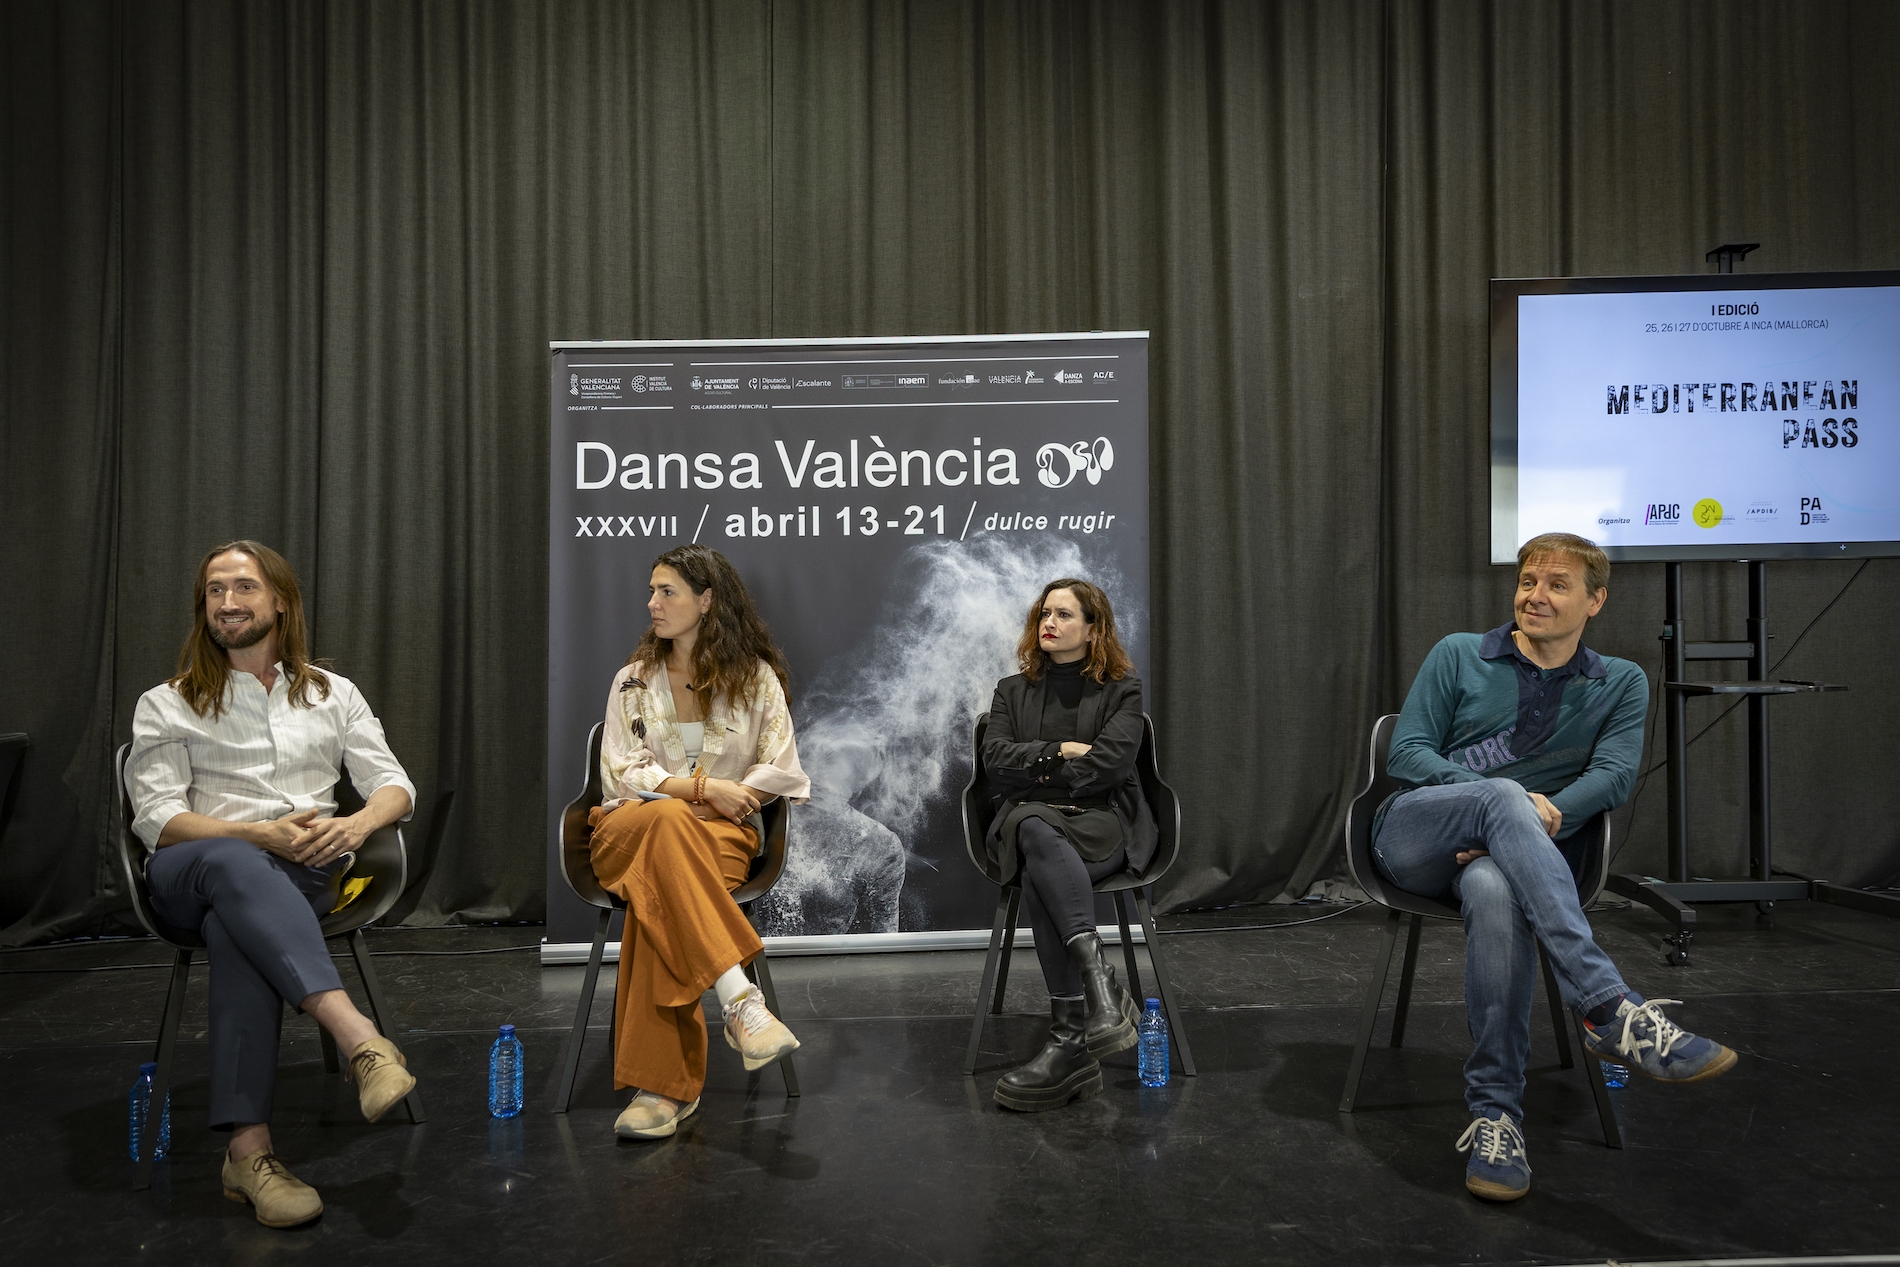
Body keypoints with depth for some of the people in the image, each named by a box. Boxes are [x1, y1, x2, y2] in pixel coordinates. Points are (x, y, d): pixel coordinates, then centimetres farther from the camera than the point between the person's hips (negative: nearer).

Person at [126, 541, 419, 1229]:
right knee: (234, 863, -40)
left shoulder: (333, 694, 20)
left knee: (235, 925, -37)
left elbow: (395, 785, 12)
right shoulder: (166, 706, 14)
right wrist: (261, 834, -16)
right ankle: (362, 1040, -54)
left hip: (305, 873, 1)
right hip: (188, 875, -1)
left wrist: (357, 823, -13)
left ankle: (248, 1150, -43)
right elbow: (157, 819, 1)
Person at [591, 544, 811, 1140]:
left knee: (660, 887, -37)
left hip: (720, 831, -1)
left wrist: (717, 801, -9)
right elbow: (620, 773, 4)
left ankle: (662, 1085, -36)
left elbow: (781, 771, 4)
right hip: (633, 824, 1)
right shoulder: (634, 679, 14)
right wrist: (702, 787, -10)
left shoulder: (755, 677, 9)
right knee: (667, 823, -39)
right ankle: (741, 1001, -47)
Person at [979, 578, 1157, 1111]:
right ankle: (1102, 984, -48)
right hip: (1030, 819, 2)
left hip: (1102, 820, -2)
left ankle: (1071, 1039, -41)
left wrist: (1039, 773, -4)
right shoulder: (1012, 691, 21)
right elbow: (995, 759, 4)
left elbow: (1111, 762, -6)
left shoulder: (1122, 688, 12)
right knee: (1035, 830, -38)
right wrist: (1060, 752, -5)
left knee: (1040, 874, -36)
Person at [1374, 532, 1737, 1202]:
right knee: (1503, 796, -36)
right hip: (1412, 836, 0)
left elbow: (1614, 775, 0)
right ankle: (1612, 1010, -46)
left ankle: (1495, 1113, -35)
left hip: (1501, 851, 0)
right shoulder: (1458, 655, 11)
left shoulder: (1621, 683, 15)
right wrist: (1515, 805, -15)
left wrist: (1548, 816, -21)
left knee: (1496, 891, -39)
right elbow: (1406, 752, 1)